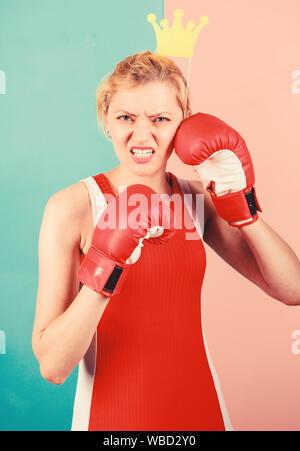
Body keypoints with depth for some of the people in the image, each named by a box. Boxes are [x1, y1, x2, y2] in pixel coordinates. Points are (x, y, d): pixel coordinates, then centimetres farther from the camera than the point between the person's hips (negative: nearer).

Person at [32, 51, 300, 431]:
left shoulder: (198, 200, -2)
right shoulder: (71, 207, -14)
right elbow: (52, 366, -19)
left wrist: (242, 209, -16)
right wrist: (106, 263, -30)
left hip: (198, 406, 4)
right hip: (113, 415, -3)